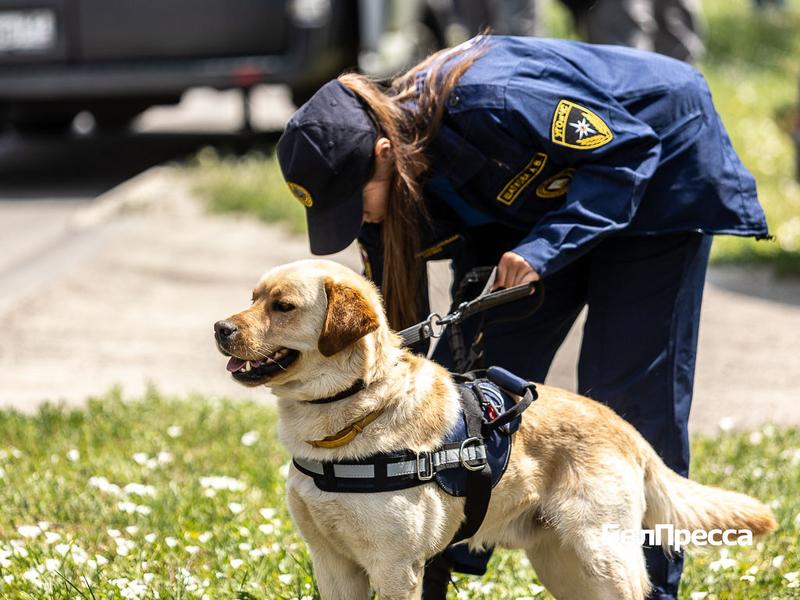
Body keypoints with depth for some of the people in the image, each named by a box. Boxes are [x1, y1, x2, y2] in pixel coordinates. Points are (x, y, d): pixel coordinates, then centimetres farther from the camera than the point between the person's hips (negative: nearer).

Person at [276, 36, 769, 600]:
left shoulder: (487, 104, -39)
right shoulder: (386, 188, -16)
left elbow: (627, 149, -30)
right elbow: (400, 321, -8)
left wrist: (543, 247, -39)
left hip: (660, 163, -6)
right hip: (543, 191, 7)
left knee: (633, 390, -7)